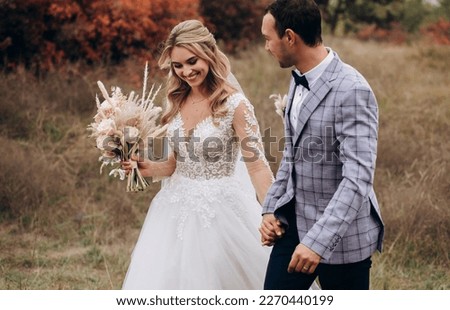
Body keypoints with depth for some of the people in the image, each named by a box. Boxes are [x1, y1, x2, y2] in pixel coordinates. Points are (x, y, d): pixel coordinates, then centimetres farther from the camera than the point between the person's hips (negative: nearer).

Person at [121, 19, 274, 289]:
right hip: (177, 210, 6)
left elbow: (257, 165, -16)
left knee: (217, 285, 4)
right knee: (161, 285, 5)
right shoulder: (177, 102, 6)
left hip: (220, 210, -6)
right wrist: (149, 168, -5)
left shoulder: (235, 105, -12)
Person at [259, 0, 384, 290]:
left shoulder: (352, 91, -22)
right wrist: (271, 210, 7)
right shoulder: (299, 80, 6)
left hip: (341, 233, -8)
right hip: (295, 222, 8)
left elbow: (358, 177, -27)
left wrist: (318, 241, -32)